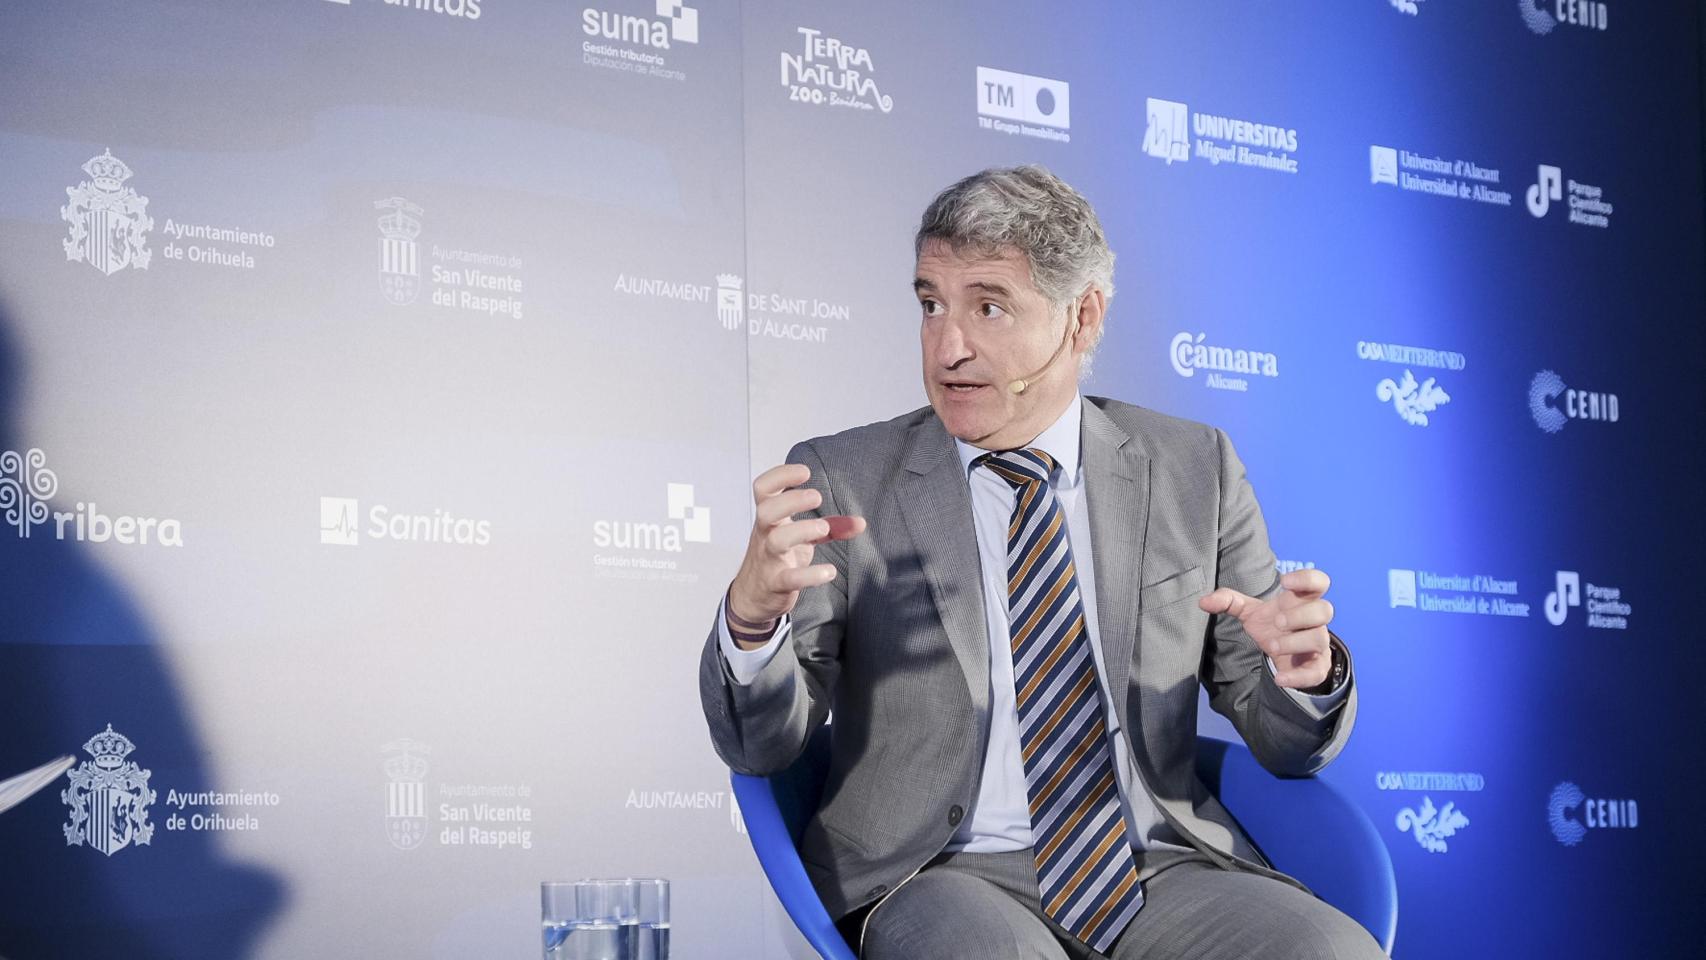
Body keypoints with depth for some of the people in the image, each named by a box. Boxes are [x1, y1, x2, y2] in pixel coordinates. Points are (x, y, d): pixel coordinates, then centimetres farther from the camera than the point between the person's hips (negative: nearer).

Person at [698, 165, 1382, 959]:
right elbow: (761, 747, -2)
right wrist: (752, 614, -24)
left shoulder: (1193, 470, 9)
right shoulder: (841, 482, 4)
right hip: (940, 880, -3)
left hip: (1161, 871, 3)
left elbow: (1286, 745, 10)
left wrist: (1305, 670, -14)